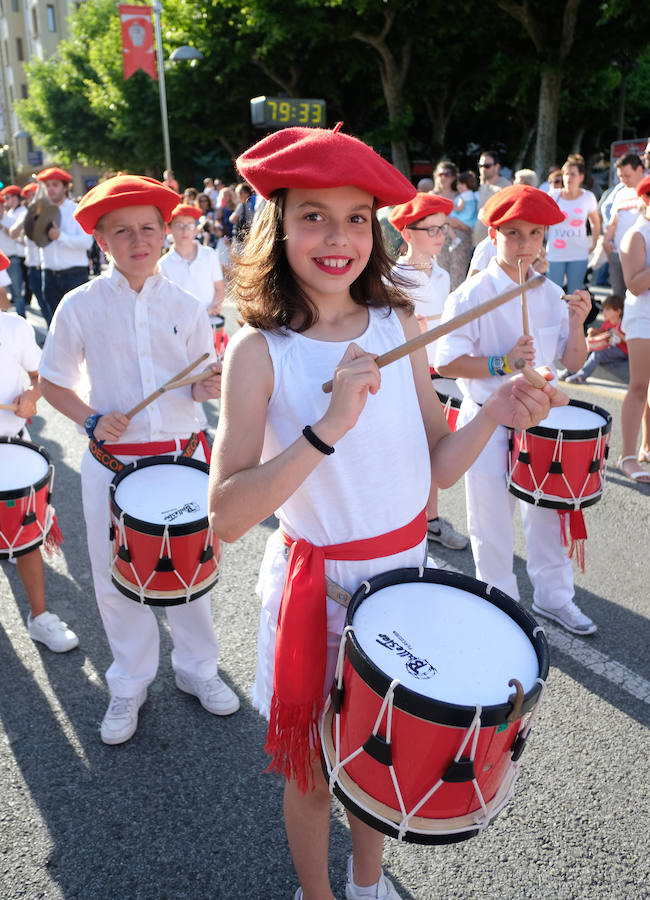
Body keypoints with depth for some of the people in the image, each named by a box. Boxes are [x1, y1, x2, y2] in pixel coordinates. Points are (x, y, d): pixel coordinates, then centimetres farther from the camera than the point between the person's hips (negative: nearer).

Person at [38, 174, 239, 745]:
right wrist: (92, 419, -15)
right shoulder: (81, 306, -5)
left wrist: (210, 387, -17)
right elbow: (52, 383, 3)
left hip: (183, 457, 1)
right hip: (112, 465, -1)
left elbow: (202, 385, 6)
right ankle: (130, 686, 32)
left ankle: (197, 668, 37)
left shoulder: (186, 307, 1)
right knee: (117, 580, 10)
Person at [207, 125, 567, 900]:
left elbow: (436, 468, 0)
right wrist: (329, 426, -35)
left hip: (405, 570, 4)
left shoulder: (399, 325, -5)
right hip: (316, 582, -3)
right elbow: (226, 515, -25)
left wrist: (497, 413, -17)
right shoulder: (259, 350, -17)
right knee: (312, 767, 16)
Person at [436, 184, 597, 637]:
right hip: (489, 424, -4)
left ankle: (553, 595, 38)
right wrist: (502, 363, -26)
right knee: (493, 523, 9)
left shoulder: (551, 294, 3)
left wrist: (576, 323, -12)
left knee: (548, 510, 16)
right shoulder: (472, 295, -13)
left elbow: (573, 363, 5)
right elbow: (447, 363, -16)